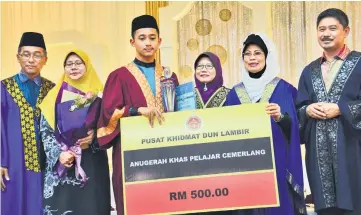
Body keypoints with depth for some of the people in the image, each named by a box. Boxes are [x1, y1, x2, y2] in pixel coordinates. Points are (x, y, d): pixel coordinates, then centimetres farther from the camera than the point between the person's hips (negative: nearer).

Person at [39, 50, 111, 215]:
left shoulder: (99, 95, 6)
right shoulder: (55, 95, 7)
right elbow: (45, 130, 3)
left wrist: (95, 137, -12)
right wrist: (58, 154, -10)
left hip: (92, 162, 0)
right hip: (59, 164, 0)